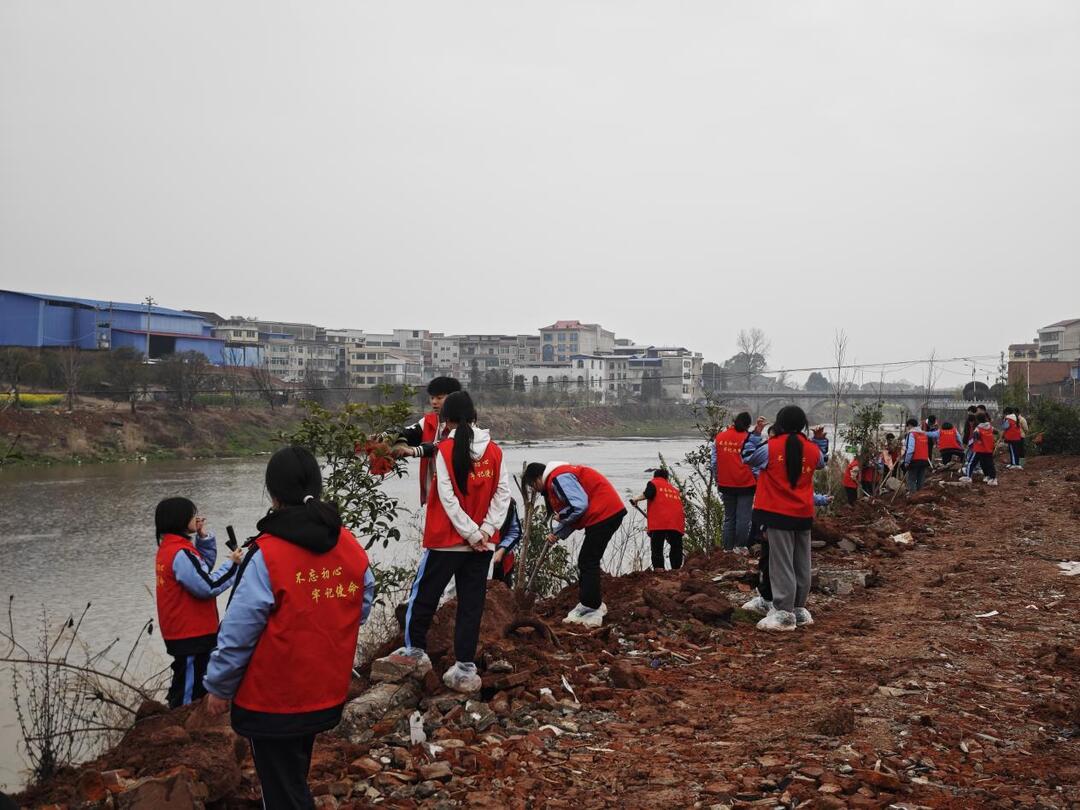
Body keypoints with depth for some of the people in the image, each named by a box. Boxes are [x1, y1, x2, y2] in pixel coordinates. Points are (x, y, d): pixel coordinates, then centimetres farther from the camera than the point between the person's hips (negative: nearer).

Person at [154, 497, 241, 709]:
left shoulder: (169, 547, 10)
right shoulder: (181, 553, -21)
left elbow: (202, 567, 18)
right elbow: (208, 586, -22)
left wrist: (203, 538, 6)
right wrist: (231, 564, -11)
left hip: (180, 633, 10)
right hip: (191, 634, -10)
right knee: (189, 692, -1)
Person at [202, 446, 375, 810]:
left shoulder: (266, 554, -21)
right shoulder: (351, 546, -3)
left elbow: (238, 631, -18)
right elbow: (360, 609, 6)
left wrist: (218, 686, -5)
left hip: (273, 701, -6)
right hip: (327, 694, 6)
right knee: (295, 779, 27)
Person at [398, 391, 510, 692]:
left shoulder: (445, 450, -10)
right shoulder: (495, 451, 1)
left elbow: (448, 499, -14)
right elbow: (503, 493, -3)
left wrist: (472, 533, -10)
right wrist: (484, 530, -5)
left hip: (446, 540, -3)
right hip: (483, 544, 3)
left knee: (424, 594, 16)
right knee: (471, 604, 8)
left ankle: (415, 649, 28)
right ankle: (465, 667, 7)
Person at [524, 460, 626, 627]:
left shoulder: (559, 478, -15)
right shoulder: (557, 479, 19)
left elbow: (579, 505, -24)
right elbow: (571, 517, 20)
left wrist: (561, 515, -6)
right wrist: (557, 533, 6)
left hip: (604, 513, -11)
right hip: (609, 513, 11)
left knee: (588, 562, -8)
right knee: (587, 562, 16)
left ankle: (590, 610, -6)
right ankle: (593, 604, 22)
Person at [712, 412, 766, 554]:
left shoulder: (719, 438, 2)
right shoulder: (748, 438, -11)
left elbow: (715, 463, 5)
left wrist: (718, 481, 13)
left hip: (726, 484, 4)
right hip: (745, 484, -4)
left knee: (729, 517, 13)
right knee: (743, 517, 2)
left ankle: (728, 547, 14)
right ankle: (740, 546, 0)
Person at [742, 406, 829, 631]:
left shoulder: (770, 448, -11)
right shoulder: (812, 449, 1)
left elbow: (747, 458, 5)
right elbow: (822, 461, 24)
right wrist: (821, 439, 29)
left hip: (778, 514, -5)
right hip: (804, 514, 5)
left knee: (782, 564, -3)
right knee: (802, 564, 14)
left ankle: (784, 613, -5)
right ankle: (799, 609, 24)